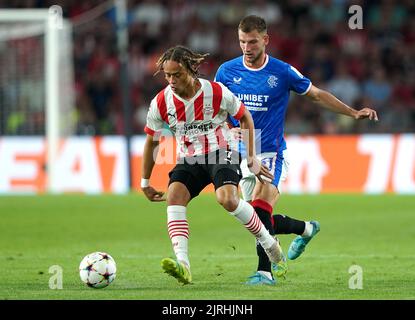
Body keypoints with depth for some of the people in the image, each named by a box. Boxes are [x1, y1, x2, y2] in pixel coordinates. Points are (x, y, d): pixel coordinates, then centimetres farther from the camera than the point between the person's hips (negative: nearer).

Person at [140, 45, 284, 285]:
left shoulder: (217, 93, -14)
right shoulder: (161, 102, -7)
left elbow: (245, 117, 4)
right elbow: (152, 141, 9)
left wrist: (252, 158, 4)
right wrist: (145, 182, 14)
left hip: (221, 153, -3)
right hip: (189, 159, 3)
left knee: (227, 199, -29)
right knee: (174, 197, -26)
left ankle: (268, 242, -3)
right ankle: (182, 264, -39)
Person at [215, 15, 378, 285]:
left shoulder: (282, 72, -5)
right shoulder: (227, 71, 1)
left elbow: (317, 95, 9)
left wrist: (353, 112, 4)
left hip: (272, 154, -4)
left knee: (260, 211, -24)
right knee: (260, 221, 8)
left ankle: (265, 271, -21)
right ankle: (306, 229, 35)